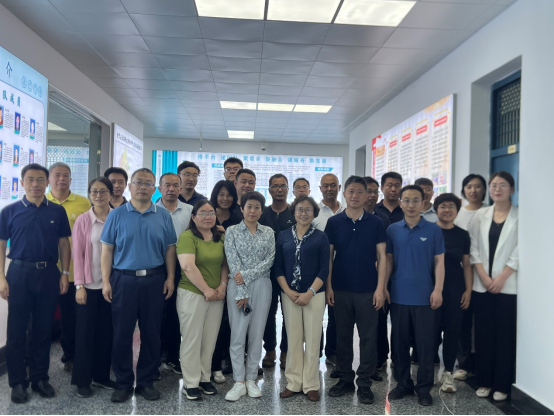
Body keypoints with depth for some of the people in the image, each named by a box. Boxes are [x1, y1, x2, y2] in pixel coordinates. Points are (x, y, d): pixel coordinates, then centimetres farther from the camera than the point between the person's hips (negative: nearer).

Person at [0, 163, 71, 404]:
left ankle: (40, 378, 22)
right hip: (19, 273, -1)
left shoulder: (57, 212, 4)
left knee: (43, 330, 10)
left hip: (49, 274, 1)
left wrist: (65, 273, -1)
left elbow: (64, 244, 7)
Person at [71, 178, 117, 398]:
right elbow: (77, 254, -5)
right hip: (89, 284, -2)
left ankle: (102, 375, 25)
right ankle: (82, 380, 19)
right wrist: (79, 285, -9)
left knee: (107, 331, 10)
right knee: (85, 331, 6)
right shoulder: (83, 220, -4)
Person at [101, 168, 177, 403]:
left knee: (151, 333, 8)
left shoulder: (164, 216, 4)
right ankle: (123, 383, 20)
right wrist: (106, 281, -6)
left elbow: (169, 249, 5)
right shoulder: (117, 215, 1)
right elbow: (107, 249, 0)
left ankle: (146, 381, 22)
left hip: (155, 280, 1)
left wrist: (170, 278, -2)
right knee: (122, 333, 6)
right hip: (123, 279, -1)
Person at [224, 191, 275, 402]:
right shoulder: (232, 231, 2)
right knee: (238, 335, 0)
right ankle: (239, 382, 10)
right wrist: (242, 291, -13)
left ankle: (251, 379, 19)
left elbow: (269, 261, -2)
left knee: (257, 334, 7)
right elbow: (233, 262, -7)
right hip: (238, 286, -2)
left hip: (262, 286, 2)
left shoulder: (269, 232, 8)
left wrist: (247, 275, -13)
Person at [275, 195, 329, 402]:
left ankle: (311, 385, 14)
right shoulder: (283, 236, 7)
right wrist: (288, 291, -8)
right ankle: (293, 383, 18)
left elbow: (324, 269, -3)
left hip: (314, 295, -1)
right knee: (293, 339, 7)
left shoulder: (321, 237, 1)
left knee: (312, 340, 3)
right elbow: (278, 267, 5)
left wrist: (310, 293, -13)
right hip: (289, 295, 2)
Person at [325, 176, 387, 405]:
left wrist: (380, 288, -7)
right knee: (343, 336, 11)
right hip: (341, 289, 1)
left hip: (368, 290, -1)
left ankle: (364, 383, 16)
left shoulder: (376, 223, 0)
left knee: (368, 337, 4)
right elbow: (328, 256, 3)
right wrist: (328, 286, -2)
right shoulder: (334, 222, 2)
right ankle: (345, 379, 24)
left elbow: (381, 257, -1)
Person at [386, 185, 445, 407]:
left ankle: (424, 388, 19)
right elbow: (388, 260, 6)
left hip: (424, 296, -2)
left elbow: (439, 262, -1)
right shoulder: (392, 230, 4)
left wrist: (438, 290, -9)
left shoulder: (434, 230, -1)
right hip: (398, 295, 2)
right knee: (399, 342, 11)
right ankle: (403, 383, 26)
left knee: (425, 343, 5)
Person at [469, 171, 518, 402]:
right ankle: (484, 381, 18)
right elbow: (474, 248, 4)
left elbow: (519, 251, -7)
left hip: (508, 285, -3)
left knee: (505, 335, 1)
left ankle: (502, 385, 12)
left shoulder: (519, 216, -1)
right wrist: (483, 276, -7)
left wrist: (501, 278, -13)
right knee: (483, 333, 7)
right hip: (482, 285, 3)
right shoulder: (480, 215, 8)